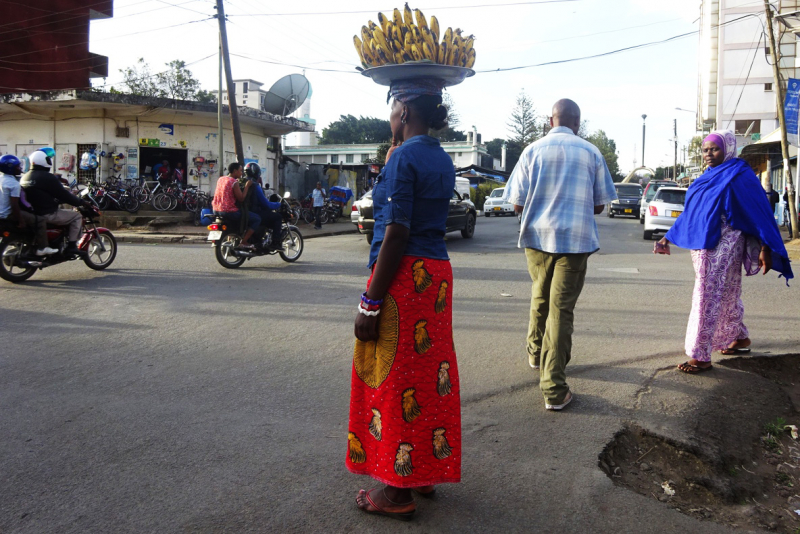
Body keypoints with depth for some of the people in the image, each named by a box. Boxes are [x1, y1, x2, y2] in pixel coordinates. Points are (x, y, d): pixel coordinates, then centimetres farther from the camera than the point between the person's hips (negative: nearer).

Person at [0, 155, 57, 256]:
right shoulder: (14, 184, -21)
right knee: (40, 221, -6)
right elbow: (14, 205, -24)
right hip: (9, 214, -10)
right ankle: (42, 248, -6)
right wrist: (21, 221, -17)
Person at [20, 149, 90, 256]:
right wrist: (83, 202, -6)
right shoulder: (47, 177, -17)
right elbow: (63, 195, -15)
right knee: (77, 216, 1)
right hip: (47, 214, -10)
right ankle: (71, 246, -7)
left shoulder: (25, 177, 11)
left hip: (32, 214, 10)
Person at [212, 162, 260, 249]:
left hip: (216, 211, 9)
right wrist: (247, 186, -7)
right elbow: (241, 199, -16)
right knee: (257, 219, -4)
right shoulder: (234, 182, -14)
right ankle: (244, 242, -8)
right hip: (229, 212, -9)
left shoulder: (220, 179, 11)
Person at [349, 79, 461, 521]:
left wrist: (370, 304, -18)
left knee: (397, 379, 2)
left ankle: (398, 493, 14)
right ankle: (427, 472, 32)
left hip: (404, 277, -9)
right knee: (429, 373, 17)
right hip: (437, 273, 9)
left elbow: (396, 237, -21)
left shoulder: (403, 158, -15)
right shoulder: (442, 160, 12)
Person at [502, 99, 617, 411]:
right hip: (576, 238, -1)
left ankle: (536, 354, 42)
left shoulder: (533, 151, 2)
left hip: (537, 236, 2)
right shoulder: (591, 153, 2)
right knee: (561, 309, -1)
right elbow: (599, 205, 6)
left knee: (540, 299, 22)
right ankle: (554, 390, -2)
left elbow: (518, 205, 1)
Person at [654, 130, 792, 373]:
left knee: (708, 297, -9)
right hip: (702, 246, 8)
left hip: (723, 246, -7)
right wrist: (668, 238, 18)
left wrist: (765, 248, -14)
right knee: (726, 296, 18)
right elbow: (689, 212, 20)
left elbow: (759, 212, -9)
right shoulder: (707, 178, 15)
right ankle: (740, 339, 35)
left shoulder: (740, 176, -7)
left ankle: (700, 357, -5)